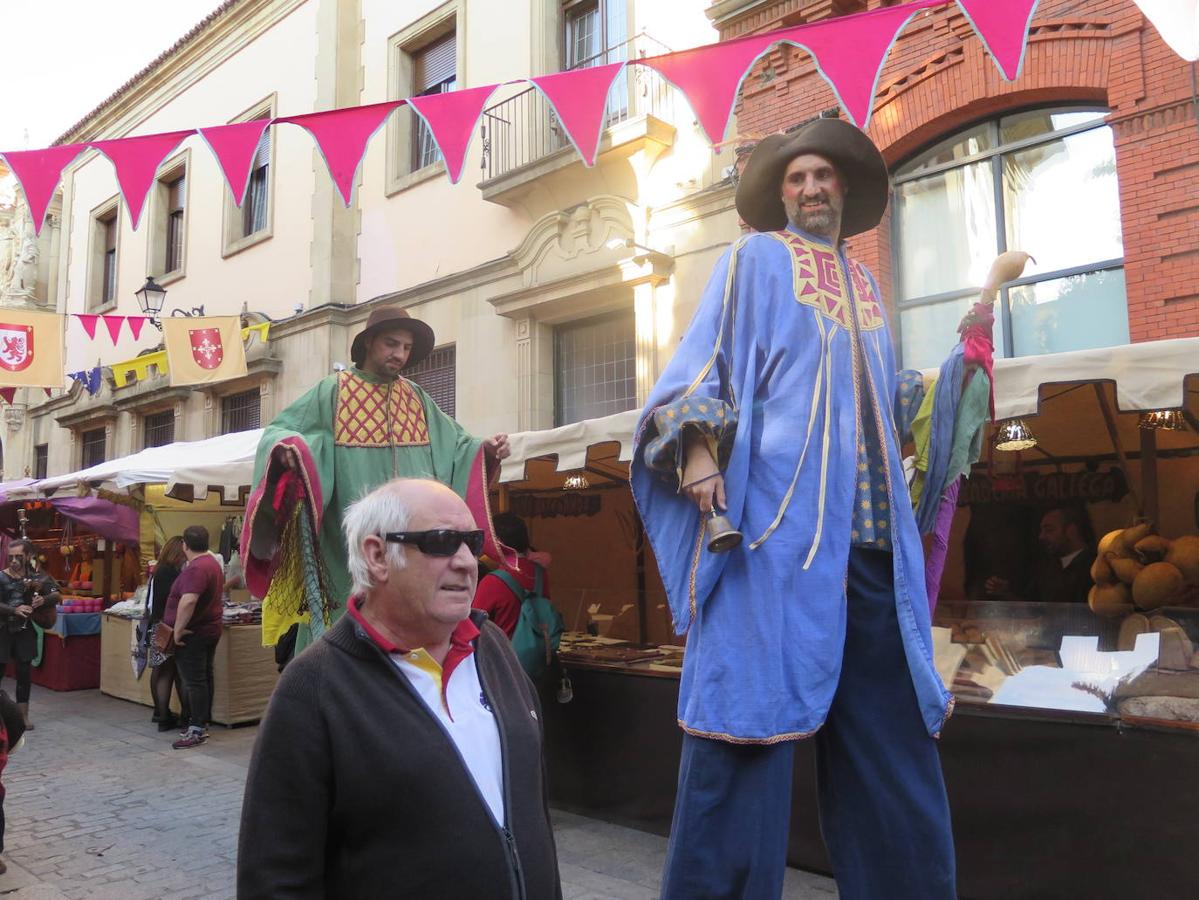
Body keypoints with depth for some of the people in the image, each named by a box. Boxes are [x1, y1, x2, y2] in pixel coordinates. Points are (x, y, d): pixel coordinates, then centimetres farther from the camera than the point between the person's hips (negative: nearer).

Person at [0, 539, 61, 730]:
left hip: (25, 631, 2)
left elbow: (57, 595, -1)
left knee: (24, 672, 6)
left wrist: (44, 599, -20)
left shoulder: (36, 577, 1)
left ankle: (23, 715, 15)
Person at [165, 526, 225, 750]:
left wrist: (178, 629, -24)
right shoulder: (213, 563, 12)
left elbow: (188, 601, -33)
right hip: (210, 629, 10)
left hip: (194, 634, -10)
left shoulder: (196, 568, -22)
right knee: (204, 677, 15)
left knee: (193, 681, -5)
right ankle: (202, 723, 23)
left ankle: (197, 731, -2)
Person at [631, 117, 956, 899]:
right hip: (777, 515, -6)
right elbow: (706, 360, -3)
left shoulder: (864, 283, 25)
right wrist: (698, 449, -18)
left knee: (887, 719, 10)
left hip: (870, 530, 6)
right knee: (754, 707, -6)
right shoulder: (756, 260, 9)